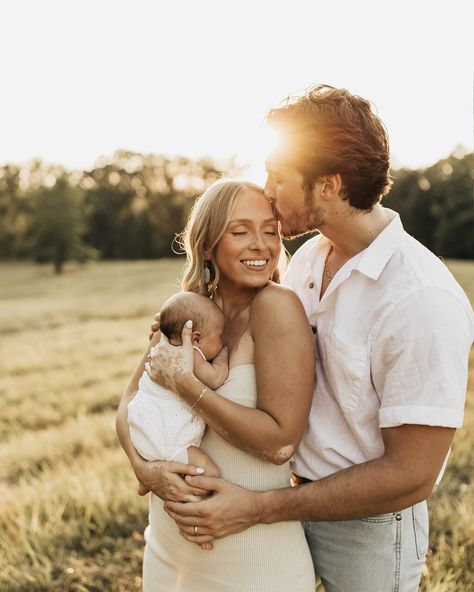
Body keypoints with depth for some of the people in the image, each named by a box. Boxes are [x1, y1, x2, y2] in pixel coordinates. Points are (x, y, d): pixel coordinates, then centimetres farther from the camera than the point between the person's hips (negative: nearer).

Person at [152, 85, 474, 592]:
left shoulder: (422, 298, -26)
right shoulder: (306, 259, -3)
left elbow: (411, 474, -23)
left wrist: (258, 508, -23)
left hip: (367, 526, -6)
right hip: (297, 499, 6)